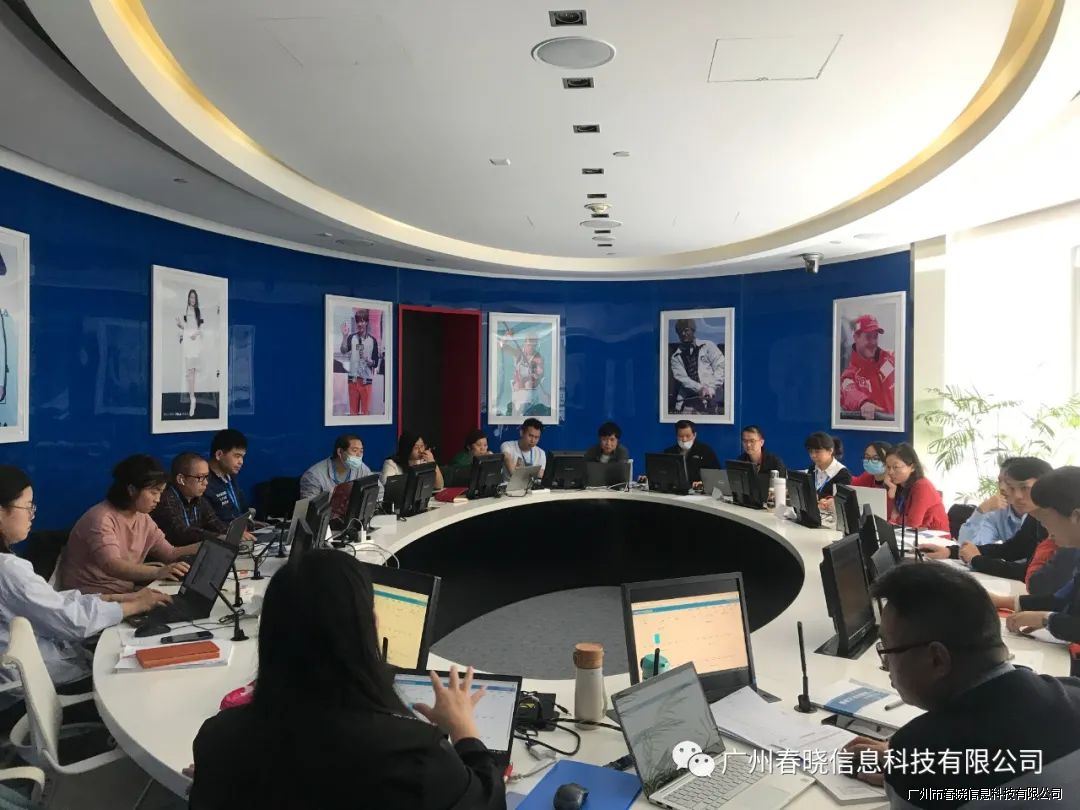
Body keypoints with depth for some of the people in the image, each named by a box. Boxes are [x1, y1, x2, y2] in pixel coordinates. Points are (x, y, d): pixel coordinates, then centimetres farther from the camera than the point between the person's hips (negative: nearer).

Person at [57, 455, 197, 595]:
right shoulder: (101, 518, -18)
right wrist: (158, 572, -47)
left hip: (124, 594, 7)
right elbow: (111, 566, -33)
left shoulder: (143, 519, 6)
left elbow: (170, 554, 6)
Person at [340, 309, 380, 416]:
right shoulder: (352, 337, 2)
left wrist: (369, 361, -18)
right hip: (353, 379, 1)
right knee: (353, 410, 8)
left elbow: (376, 363, 2)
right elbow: (343, 351, -16)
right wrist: (344, 336, -26)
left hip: (366, 380, 0)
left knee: (365, 411, 4)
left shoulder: (373, 340, 0)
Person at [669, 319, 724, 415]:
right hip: (687, 402, 2)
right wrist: (700, 388, -19)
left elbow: (720, 367, 1)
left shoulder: (708, 346, 9)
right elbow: (681, 377, -2)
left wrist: (711, 388, -14)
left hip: (711, 400, -2)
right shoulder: (676, 357, 12)